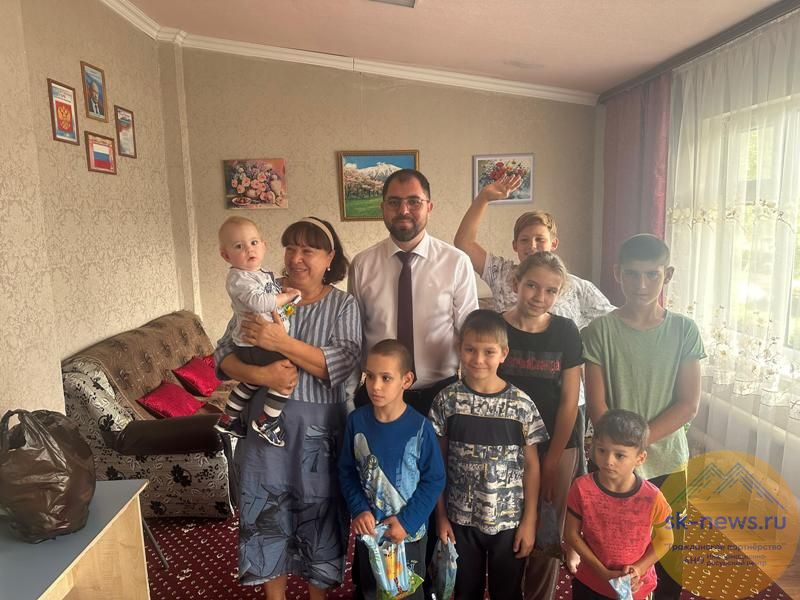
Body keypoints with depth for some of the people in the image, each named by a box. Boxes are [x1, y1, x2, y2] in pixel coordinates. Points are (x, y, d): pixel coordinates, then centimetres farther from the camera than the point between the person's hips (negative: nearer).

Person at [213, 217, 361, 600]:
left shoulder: (343, 305, -4)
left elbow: (342, 364, -17)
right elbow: (224, 354, -3)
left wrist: (282, 343, -25)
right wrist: (260, 375, -22)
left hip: (318, 426, -1)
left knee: (318, 510, 12)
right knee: (267, 510, 13)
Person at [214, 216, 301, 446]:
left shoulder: (265, 275, 12)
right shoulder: (239, 278, -17)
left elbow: (274, 295, 28)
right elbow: (258, 302, -31)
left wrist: (286, 292, 6)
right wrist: (286, 296, -17)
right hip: (255, 346, -10)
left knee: (252, 380, 26)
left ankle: (228, 419, 43)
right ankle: (266, 421, -6)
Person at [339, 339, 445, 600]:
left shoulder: (420, 427, -20)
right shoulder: (356, 421, -12)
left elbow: (434, 480, -13)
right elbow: (347, 472, -3)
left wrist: (407, 521, -17)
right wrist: (359, 510, -15)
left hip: (409, 534, -2)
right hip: (367, 530, 2)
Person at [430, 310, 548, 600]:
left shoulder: (521, 404, -10)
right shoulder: (447, 400, -8)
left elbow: (531, 466, -3)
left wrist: (529, 521, -3)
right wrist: (441, 515, 0)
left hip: (510, 521, -1)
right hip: (461, 520, 1)